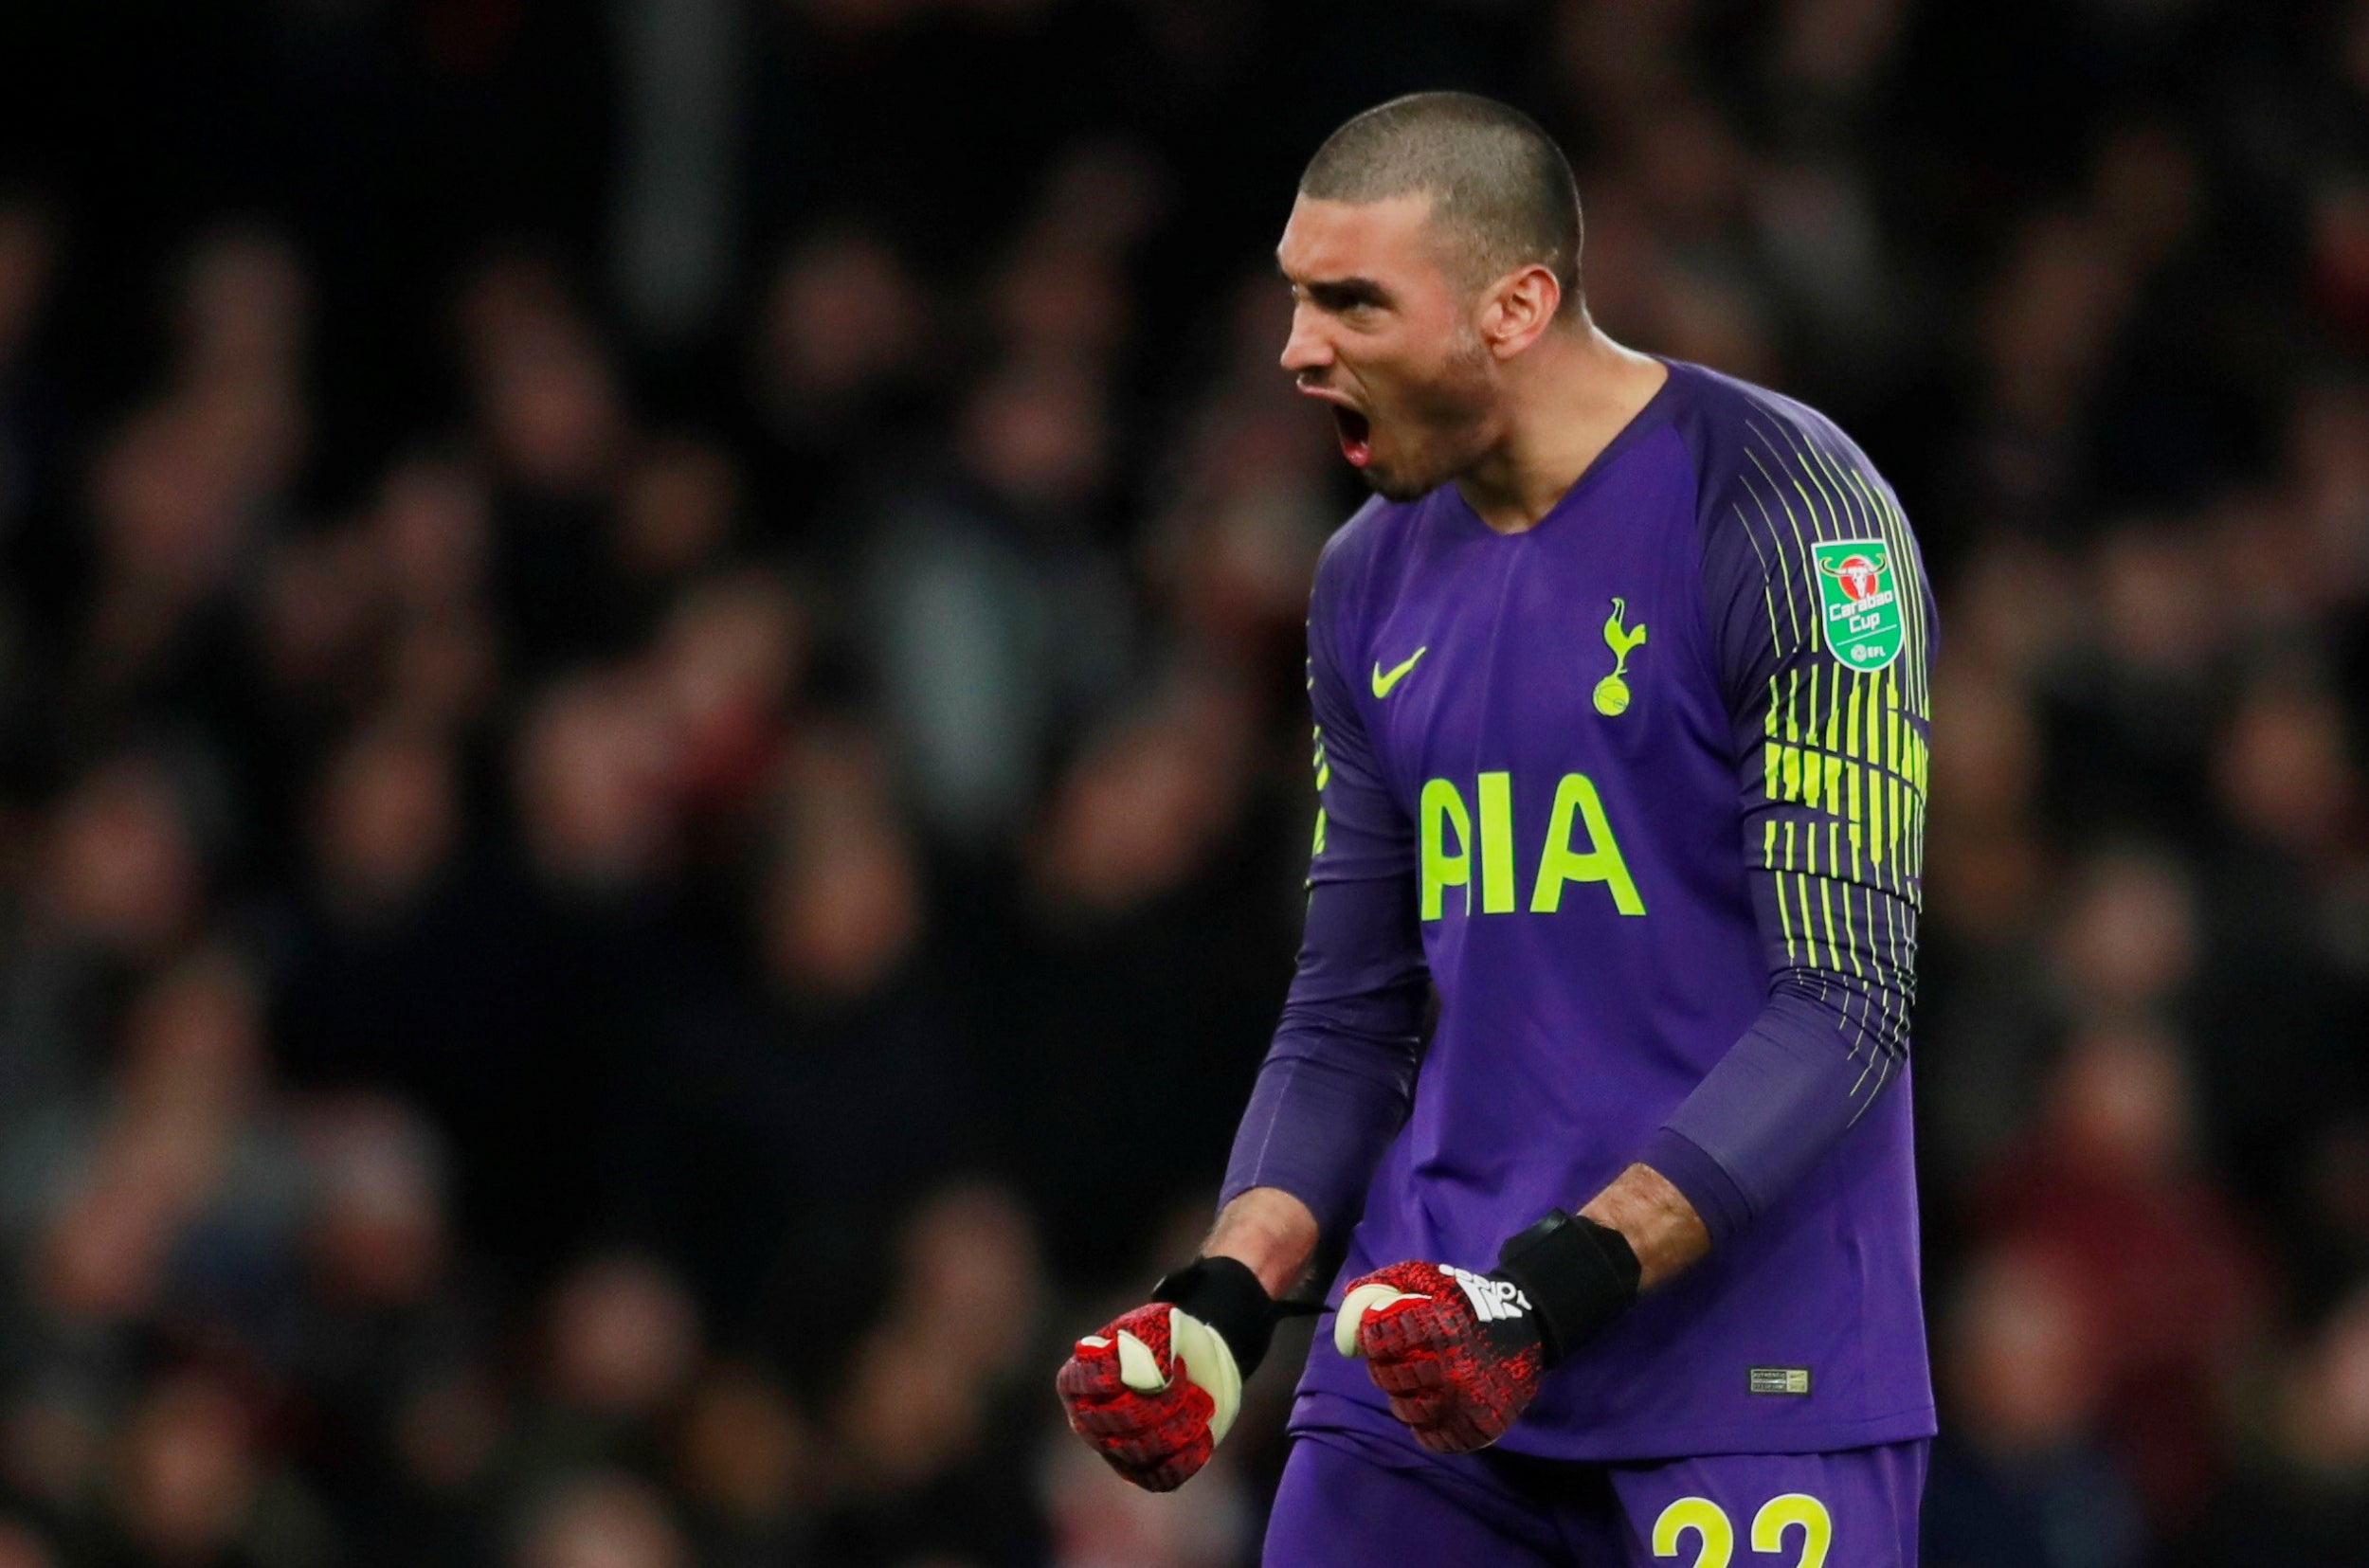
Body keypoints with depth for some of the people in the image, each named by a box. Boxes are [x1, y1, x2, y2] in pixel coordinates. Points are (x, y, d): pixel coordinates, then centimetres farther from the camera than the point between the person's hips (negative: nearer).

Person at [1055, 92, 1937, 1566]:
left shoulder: (1787, 513, -11)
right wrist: (1232, 1292, -1)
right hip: (1430, 1351, 6)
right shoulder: (1375, 578, 12)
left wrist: (1567, 1281, -25)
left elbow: (1846, 1004, -16)